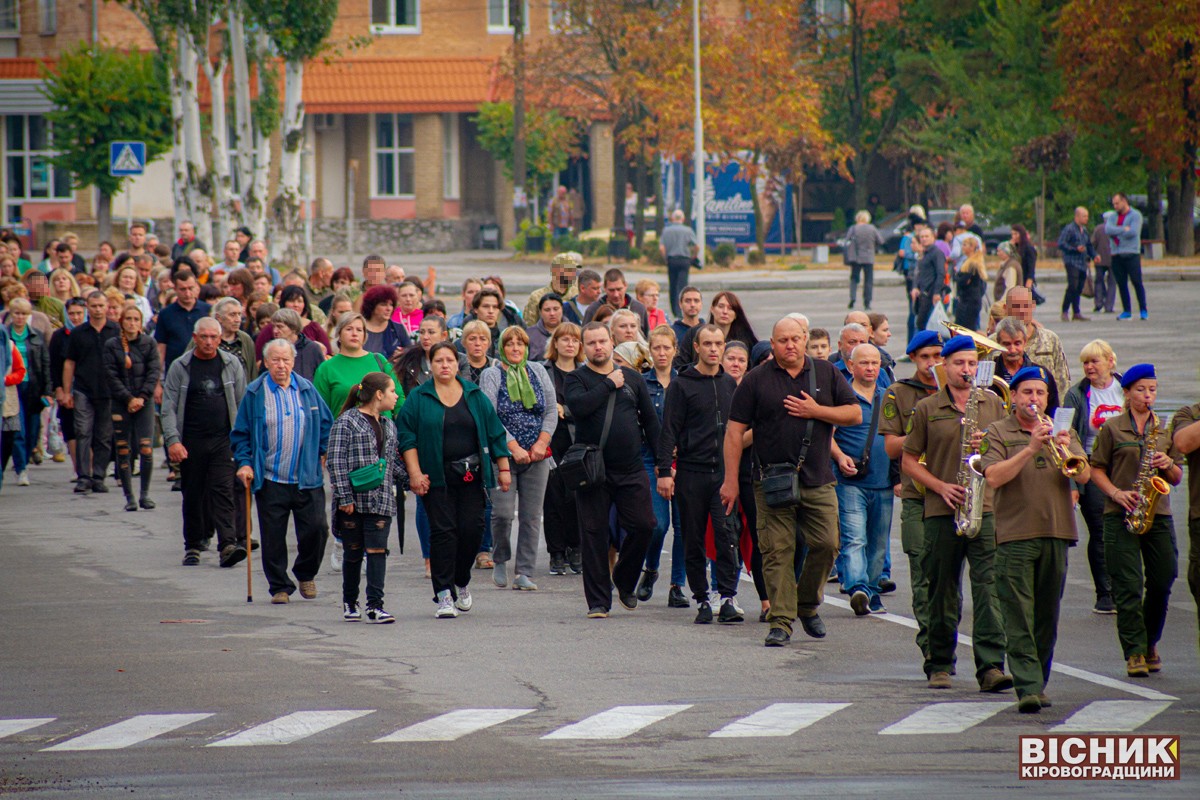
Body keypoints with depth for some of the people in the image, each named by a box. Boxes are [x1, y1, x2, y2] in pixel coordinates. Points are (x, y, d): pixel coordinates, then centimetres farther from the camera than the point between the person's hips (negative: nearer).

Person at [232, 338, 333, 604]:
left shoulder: (307, 390, 7)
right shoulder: (255, 393, 2)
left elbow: (326, 424, 15)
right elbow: (241, 433, 4)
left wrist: (324, 453, 4)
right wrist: (243, 462, -8)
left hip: (307, 479, 1)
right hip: (270, 480, -1)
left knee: (316, 529, -4)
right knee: (273, 537, -1)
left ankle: (306, 575, 21)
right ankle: (279, 587, 11)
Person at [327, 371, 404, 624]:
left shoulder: (388, 426, 16)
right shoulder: (346, 422, -5)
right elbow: (336, 461, -9)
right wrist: (344, 496, -14)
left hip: (380, 500, 4)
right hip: (353, 500, -4)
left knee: (377, 551, -7)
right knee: (353, 553, 6)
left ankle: (375, 605, -10)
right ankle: (349, 603, 22)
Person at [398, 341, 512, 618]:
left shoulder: (475, 396, 9)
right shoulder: (418, 398, 3)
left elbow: (495, 434, 12)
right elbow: (406, 437, -1)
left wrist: (504, 469, 8)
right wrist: (415, 474, -10)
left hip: (471, 476, 2)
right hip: (437, 478, -2)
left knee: (472, 529, -4)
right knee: (443, 532, -7)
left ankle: (461, 582, 20)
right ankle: (444, 595, -5)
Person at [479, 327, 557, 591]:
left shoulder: (537, 372, 10)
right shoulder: (491, 376, -1)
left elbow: (552, 410, 8)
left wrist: (541, 443, -6)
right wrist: (514, 447, -16)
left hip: (537, 455, 3)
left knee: (531, 516, 0)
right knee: (503, 513, -11)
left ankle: (524, 573, 5)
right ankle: (500, 561, 14)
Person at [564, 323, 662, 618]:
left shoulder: (632, 378, 12)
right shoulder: (576, 379, 3)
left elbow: (650, 420, 15)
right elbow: (579, 406, -19)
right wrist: (609, 384, -11)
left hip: (631, 471, 2)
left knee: (643, 526, -3)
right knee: (593, 534, -1)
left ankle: (624, 580, 22)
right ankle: (598, 601, 6)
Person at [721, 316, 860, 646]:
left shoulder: (827, 374, 9)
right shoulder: (756, 380, 2)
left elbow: (855, 414, 8)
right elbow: (735, 431, 1)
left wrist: (816, 411, -8)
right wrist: (730, 480, -5)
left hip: (817, 480, 2)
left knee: (826, 544, -1)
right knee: (777, 552, -5)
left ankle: (808, 605, 22)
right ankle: (781, 622, -2)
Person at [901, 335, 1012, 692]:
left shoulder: (993, 404, 11)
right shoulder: (927, 409, 7)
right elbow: (909, 460, 8)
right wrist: (940, 487, -6)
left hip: (986, 506, 0)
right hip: (942, 512, 0)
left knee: (988, 586, -11)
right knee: (942, 591, 6)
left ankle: (991, 666, -17)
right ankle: (940, 665, 18)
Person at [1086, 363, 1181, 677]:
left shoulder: (1165, 430, 13)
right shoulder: (1112, 428, 4)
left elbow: (1177, 478, 15)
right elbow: (1097, 470, 4)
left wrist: (1167, 465, -7)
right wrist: (1117, 494, -12)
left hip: (1159, 514, 3)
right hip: (1121, 516, -3)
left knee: (1162, 583, 2)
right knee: (1127, 586, -7)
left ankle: (1150, 644, 22)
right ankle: (1134, 653, -6)